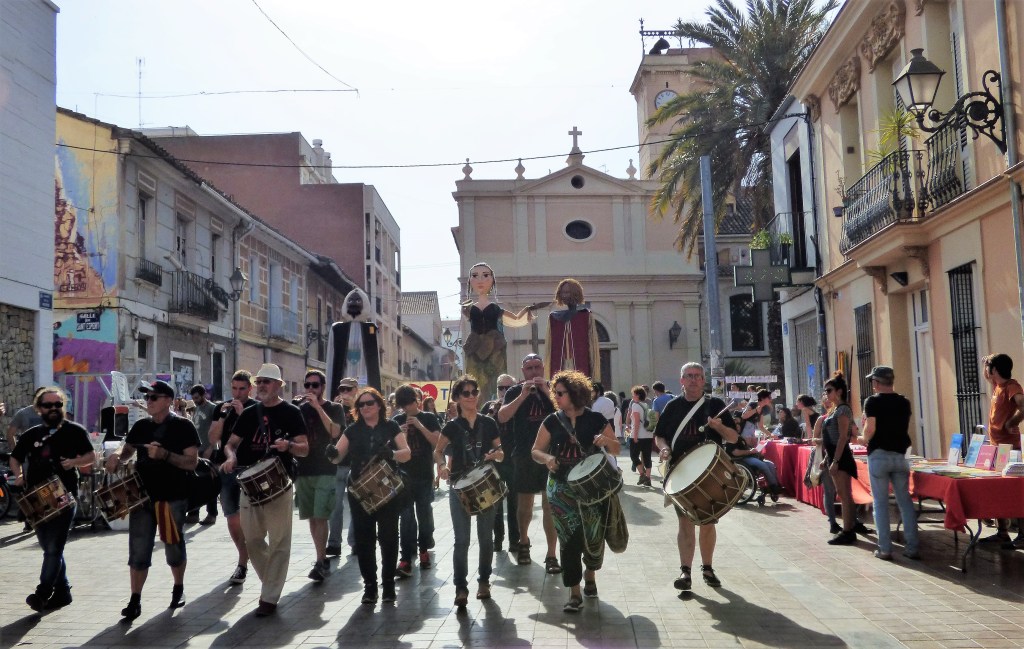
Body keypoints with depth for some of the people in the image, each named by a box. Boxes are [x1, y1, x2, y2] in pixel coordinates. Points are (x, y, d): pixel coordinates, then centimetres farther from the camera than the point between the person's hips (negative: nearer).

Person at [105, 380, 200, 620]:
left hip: (172, 498, -4)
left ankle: (178, 589, 31)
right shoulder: (141, 426, 8)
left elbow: (192, 462, -13)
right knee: (138, 550, 2)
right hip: (142, 495, 4)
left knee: (174, 548, 10)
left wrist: (164, 454, -27)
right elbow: (128, 449, 19)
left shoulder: (183, 426, -7)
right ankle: (135, 601, 8)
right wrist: (117, 456, -5)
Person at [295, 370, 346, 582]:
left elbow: (335, 432, -14)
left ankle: (320, 563, -12)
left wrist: (318, 406, -17)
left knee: (320, 517, -12)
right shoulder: (301, 408, 12)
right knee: (312, 517, 9)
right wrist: (297, 405, -8)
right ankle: (323, 558, 19)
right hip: (303, 469, 4)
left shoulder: (334, 408, 3)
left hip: (325, 470, -4)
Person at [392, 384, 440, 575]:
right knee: (406, 518, -5)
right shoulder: (397, 421, 7)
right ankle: (405, 559, -8)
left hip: (424, 475, -1)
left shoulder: (429, 418, 2)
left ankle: (424, 549, 25)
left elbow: (437, 443, -8)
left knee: (424, 515, 7)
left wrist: (419, 426, -18)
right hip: (403, 475, 1)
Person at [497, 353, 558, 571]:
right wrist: (523, 395, -20)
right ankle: (523, 542, 36)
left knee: (550, 504, -3)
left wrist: (547, 392, -19)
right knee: (525, 502, 13)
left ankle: (551, 555, 1)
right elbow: (501, 417, -13)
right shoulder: (515, 392, 2)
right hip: (524, 455, 1)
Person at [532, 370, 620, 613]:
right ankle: (574, 592, 4)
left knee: (594, 536, 9)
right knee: (569, 537, -4)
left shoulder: (596, 419, -2)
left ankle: (590, 573, 39)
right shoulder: (552, 421, 2)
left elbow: (616, 450, 4)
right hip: (562, 489, 0)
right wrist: (547, 458, -16)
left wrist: (607, 440, -18)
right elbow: (536, 451, 6)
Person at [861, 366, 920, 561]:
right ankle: (912, 548, 7)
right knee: (905, 501, 8)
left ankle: (885, 549, 3)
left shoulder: (873, 401, -8)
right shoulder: (904, 402, 7)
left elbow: (870, 430, -15)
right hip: (899, 455, 4)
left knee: (881, 502, 2)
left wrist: (865, 439, 4)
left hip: (879, 455, -4)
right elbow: (906, 429, 14)